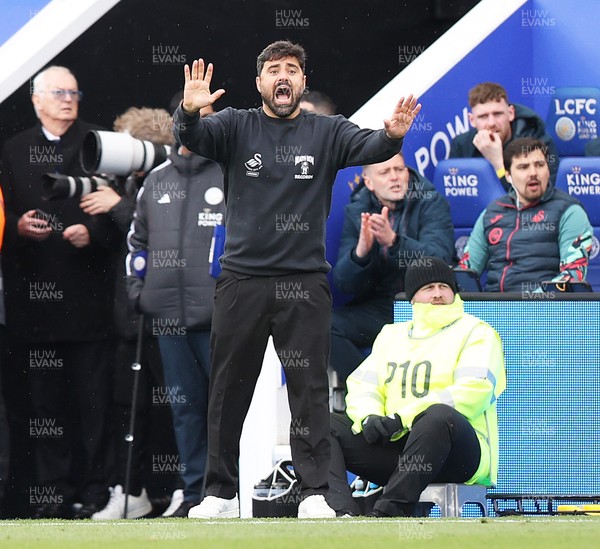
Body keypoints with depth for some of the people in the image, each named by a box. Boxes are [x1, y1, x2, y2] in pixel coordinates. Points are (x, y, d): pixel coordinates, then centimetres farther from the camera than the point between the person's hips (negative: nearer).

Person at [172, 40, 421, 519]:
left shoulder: (326, 132, 5)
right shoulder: (236, 127, 4)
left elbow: (368, 148, -11)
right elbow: (194, 138, -12)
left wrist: (392, 135, -35)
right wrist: (190, 111, -35)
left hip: (305, 282, 0)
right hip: (242, 277, 0)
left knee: (309, 388, -1)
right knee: (229, 389, 5)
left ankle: (315, 493, 1)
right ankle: (221, 494, 12)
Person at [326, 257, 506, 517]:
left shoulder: (476, 332, 5)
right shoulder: (391, 334, 24)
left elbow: (473, 392, -11)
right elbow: (361, 384, 15)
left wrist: (403, 418, -18)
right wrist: (369, 417, -11)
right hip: (392, 444, 6)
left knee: (438, 416, -39)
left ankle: (390, 512, -45)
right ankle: (341, 512, -37)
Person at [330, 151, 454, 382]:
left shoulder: (430, 203, 0)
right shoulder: (356, 212, 8)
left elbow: (438, 258, -17)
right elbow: (343, 283, 0)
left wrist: (393, 241, -33)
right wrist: (360, 252, -22)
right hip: (377, 308, 3)